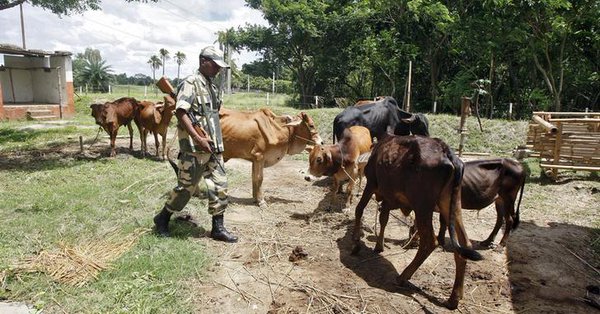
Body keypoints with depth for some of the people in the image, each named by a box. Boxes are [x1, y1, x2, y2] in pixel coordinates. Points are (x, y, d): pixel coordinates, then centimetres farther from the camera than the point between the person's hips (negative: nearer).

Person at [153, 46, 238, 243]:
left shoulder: (211, 87, 16)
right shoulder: (191, 83, -9)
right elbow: (180, 113, -18)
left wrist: (216, 142, 16)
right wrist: (199, 139, -23)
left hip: (214, 147, 8)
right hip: (194, 148, -8)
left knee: (220, 186, 6)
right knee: (186, 187, 2)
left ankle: (218, 228, 15)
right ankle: (162, 219, 23)